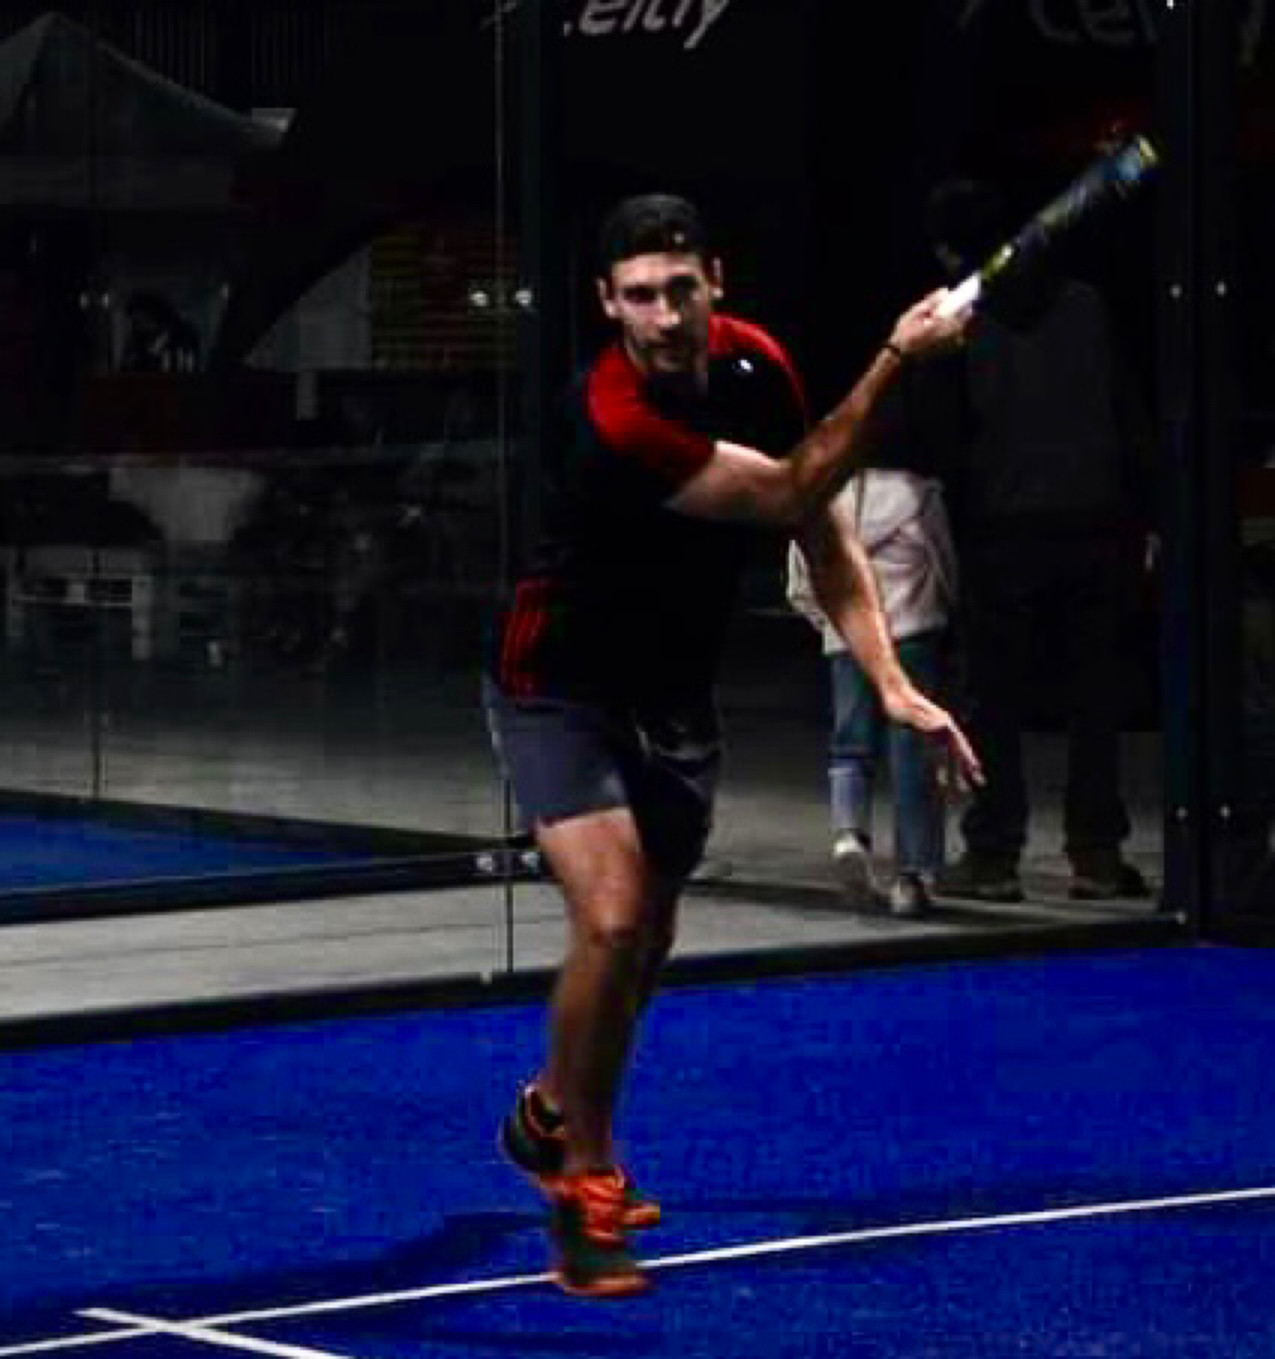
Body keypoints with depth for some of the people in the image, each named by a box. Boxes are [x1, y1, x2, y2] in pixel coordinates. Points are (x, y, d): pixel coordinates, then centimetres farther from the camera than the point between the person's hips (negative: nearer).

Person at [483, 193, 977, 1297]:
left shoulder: (756, 365, -10)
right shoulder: (615, 419, -33)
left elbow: (822, 537, -2)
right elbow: (792, 494, -30)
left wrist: (893, 685, -11)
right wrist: (893, 362, -36)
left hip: (674, 695, 7)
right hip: (560, 691, -7)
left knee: (646, 942, 17)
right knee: (612, 920, -22)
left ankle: (556, 1119, 44)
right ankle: (583, 1188, -4)